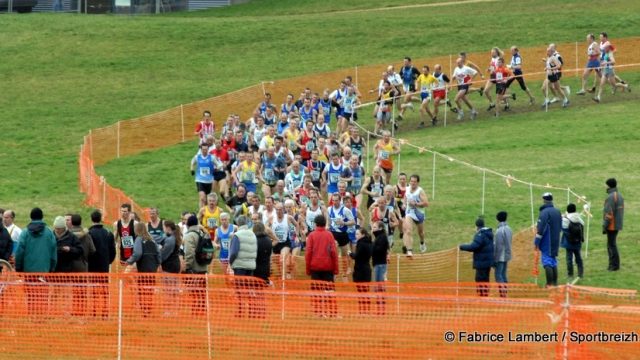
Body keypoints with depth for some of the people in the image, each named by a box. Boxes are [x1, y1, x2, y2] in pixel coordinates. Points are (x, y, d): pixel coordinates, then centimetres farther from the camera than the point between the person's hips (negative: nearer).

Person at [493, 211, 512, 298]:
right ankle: (504, 293, 14)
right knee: (503, 275, 14)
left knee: (498, 275, -6)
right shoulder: (509, 229, 7)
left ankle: (502, 293, -13)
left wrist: (494, 258, -12)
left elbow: (497, 245, -18)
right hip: (507, 256, 8)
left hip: (500, 257, -8)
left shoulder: (499, 230, -18)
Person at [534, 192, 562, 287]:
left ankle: (549, 284, -11)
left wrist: (537, 242, -13)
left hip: (547, 242, -7)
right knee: (554, 263, 15)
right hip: (555, 242, 7)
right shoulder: (558, 212, 9)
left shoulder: (544, 212, -15)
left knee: (547, 263, -6)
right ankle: (555, 283, 18)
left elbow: (541, 228, -18)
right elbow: (560, 227, 18)